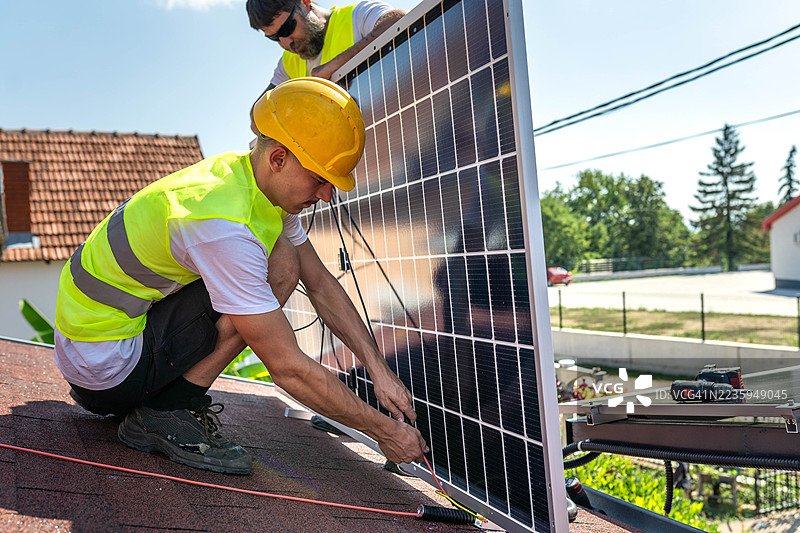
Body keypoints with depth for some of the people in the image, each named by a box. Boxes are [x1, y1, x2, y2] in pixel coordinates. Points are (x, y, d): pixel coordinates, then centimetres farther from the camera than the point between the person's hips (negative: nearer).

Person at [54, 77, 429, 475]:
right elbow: (287, 368, -27)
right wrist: (383, 431, -18)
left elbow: (322, 284, 5)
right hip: (101, 363, -9)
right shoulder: (225, 226, -31)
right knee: (281, 264, -18)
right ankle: (168, 413, -11)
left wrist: (378, 368, -2)